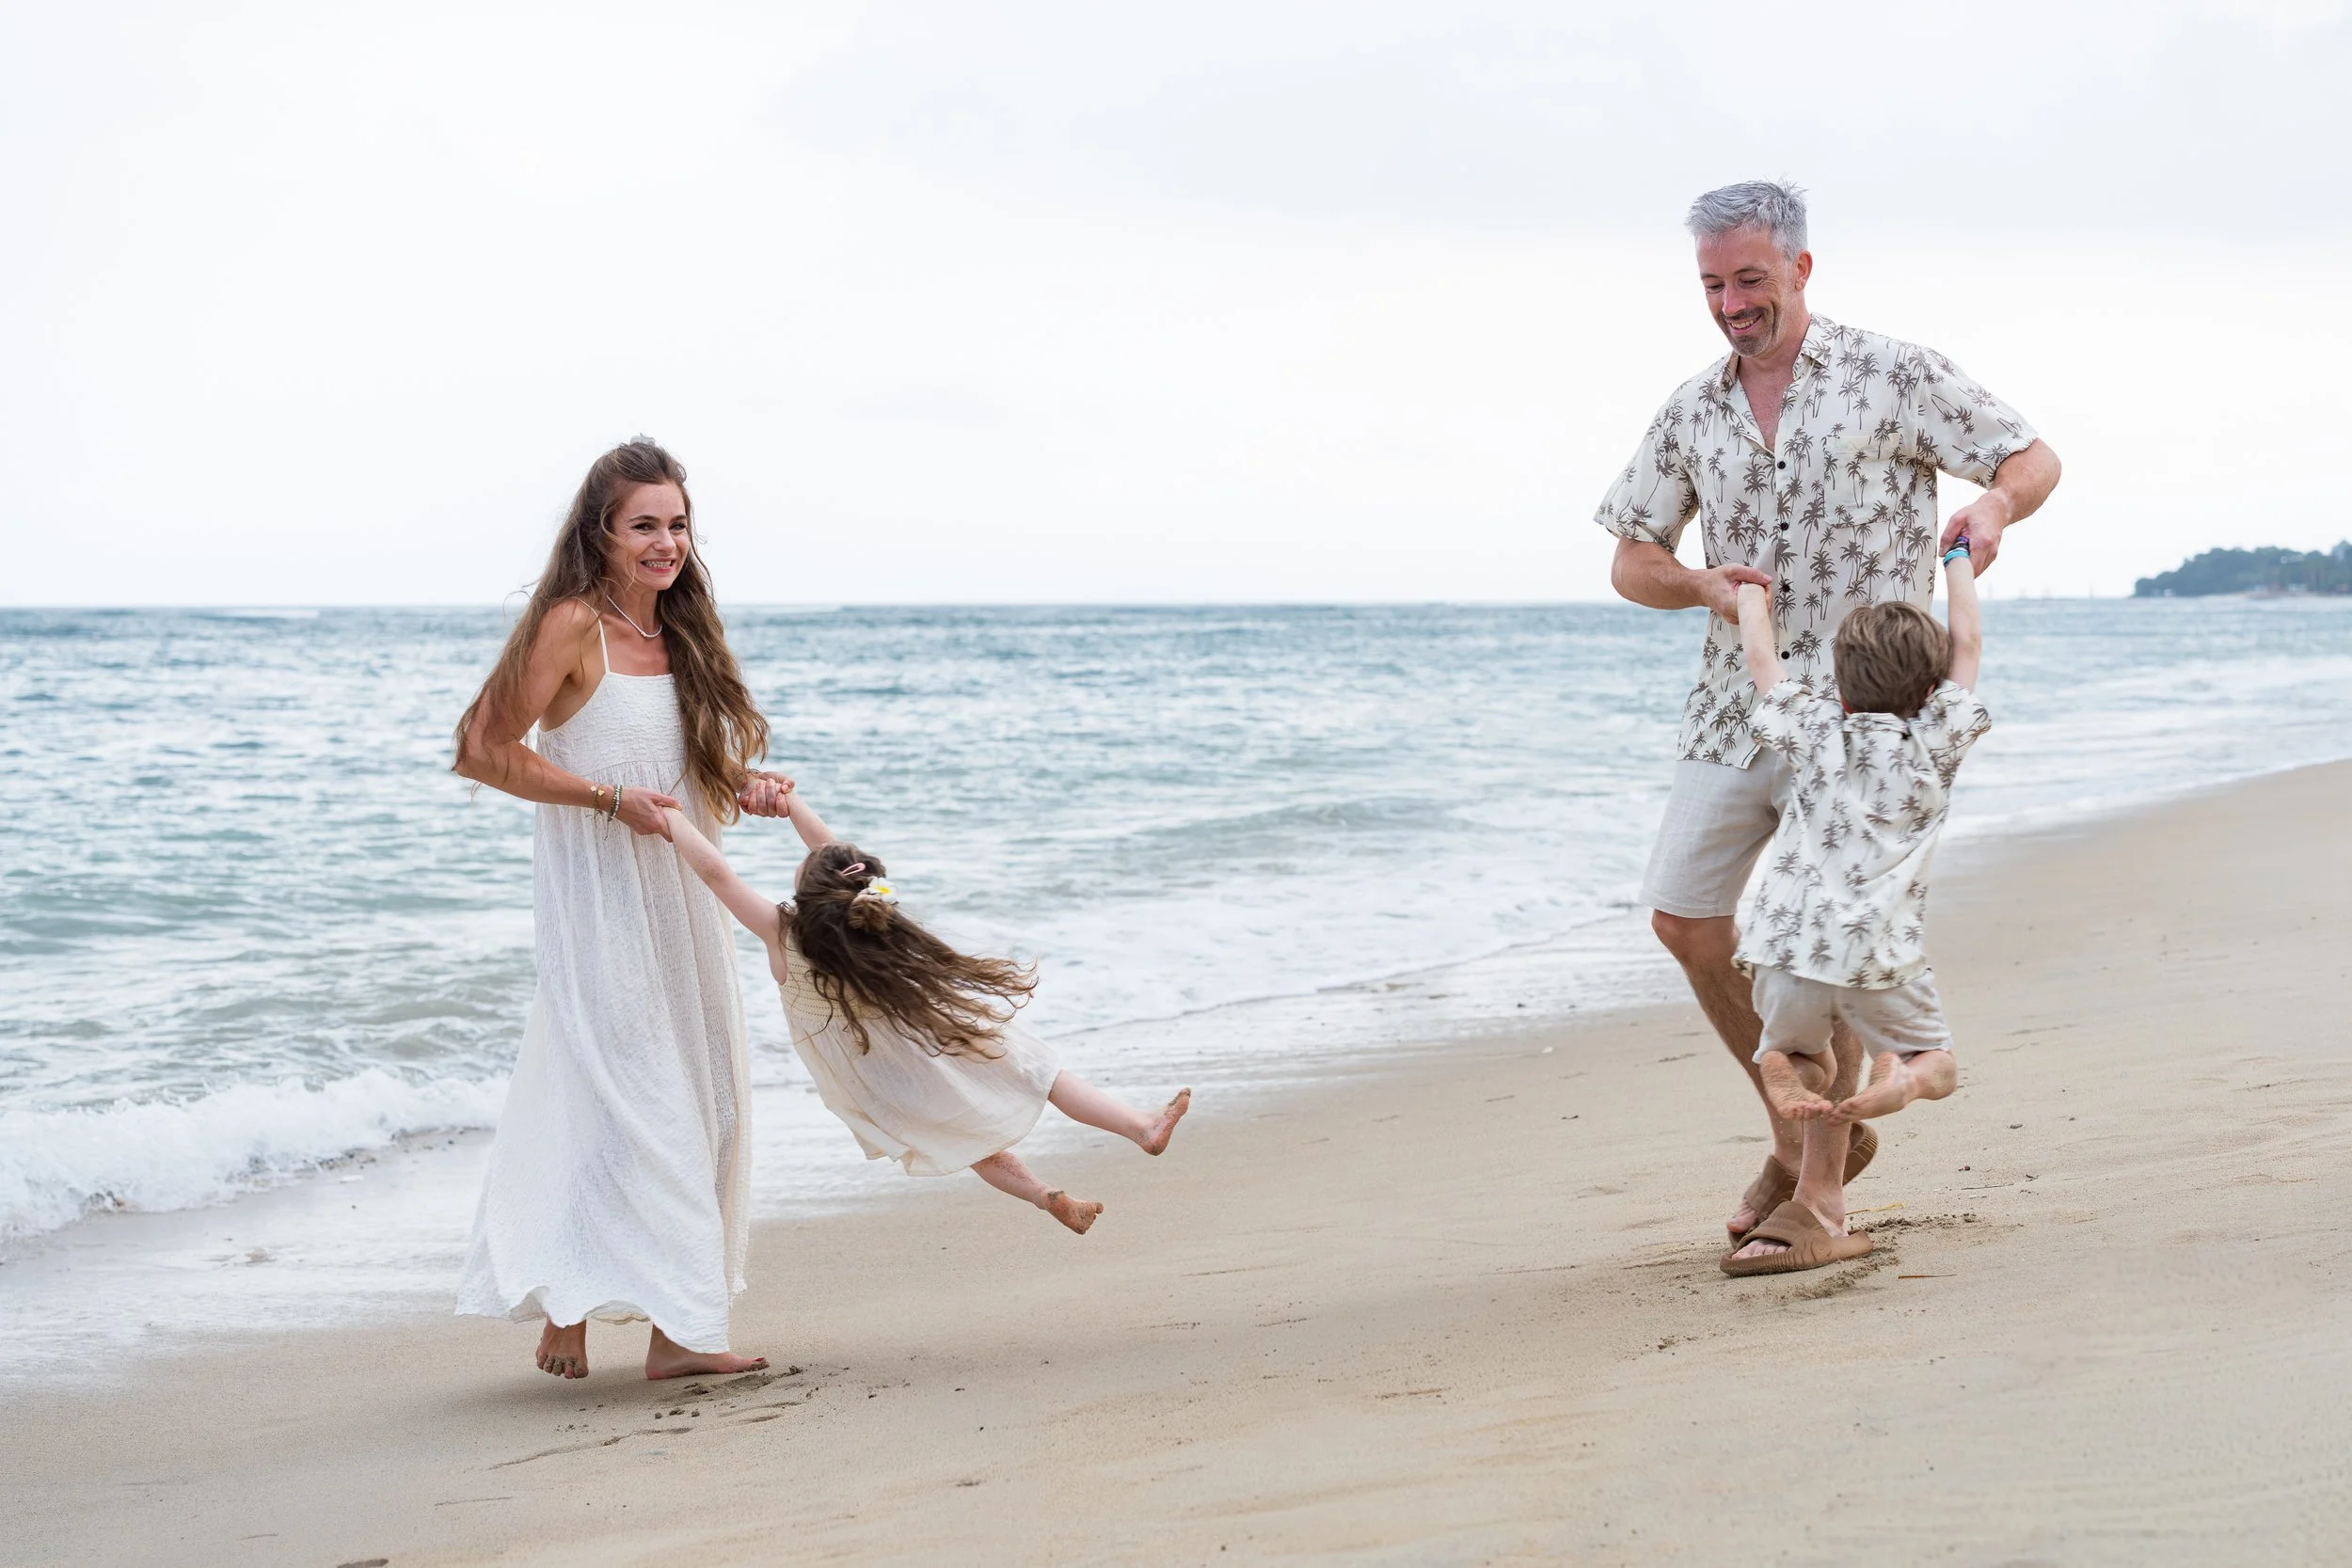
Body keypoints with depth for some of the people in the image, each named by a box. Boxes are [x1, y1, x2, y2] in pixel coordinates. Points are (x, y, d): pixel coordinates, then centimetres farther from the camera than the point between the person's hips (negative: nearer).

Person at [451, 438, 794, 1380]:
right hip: (597, 898, -8)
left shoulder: (678, 633, 12)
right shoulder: (573, 625, -12)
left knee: (695, 1098, 6)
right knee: (610, 1089, -10)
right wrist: (611, 797, -19)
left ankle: (677, 1328, 11)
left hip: (679, 895, 8)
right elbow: (487, 750, -14)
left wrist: (744, 789, 1)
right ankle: (566, 1309, -3)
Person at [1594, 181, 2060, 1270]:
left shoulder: (1890, 377, -3)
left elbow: (2033, 458, 0)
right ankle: (1798, 1131, 24)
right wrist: (1702, 586, -8)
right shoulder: (1691, 413, 9)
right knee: (1684, 920, 5)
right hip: (1737, 702, 5)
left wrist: (1993, 504, -23)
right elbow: (1631, 561, 14)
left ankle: (1822, 1186, 6)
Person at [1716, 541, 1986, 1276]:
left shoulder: (1813, 734, 10)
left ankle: (1784, 1071, -12)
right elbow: (1968, 644, 19)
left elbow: (1760, 659, 19)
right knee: (1937, 1065, 16)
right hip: (1881, 953, -1)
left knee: (1793, 1047, 23)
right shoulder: (1933, 745, 9)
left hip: (1787, 945, 1)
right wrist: (1958, 557, 31)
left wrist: (1749, 593, 37)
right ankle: (1900, 1074, -19)